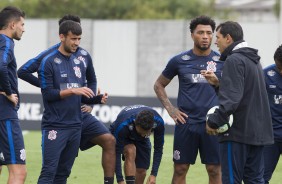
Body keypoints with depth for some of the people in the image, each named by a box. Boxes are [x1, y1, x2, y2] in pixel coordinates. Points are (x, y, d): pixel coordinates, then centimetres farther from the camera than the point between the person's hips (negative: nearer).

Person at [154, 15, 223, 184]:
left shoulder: (221, 61, 3)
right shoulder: (179, 61, 3)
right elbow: (159, 85, 14)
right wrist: (170, 109, 3)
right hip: (186, 122, 0)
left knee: (214, 170, 0)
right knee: (180, 169, 2)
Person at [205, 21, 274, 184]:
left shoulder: (234, 60, -13)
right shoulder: (254, 60, 17)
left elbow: (231, 98, -21)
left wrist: (214, 121, -16)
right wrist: (218, 83, 16)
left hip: (238, 132, -9)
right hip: (258, 132, 9)